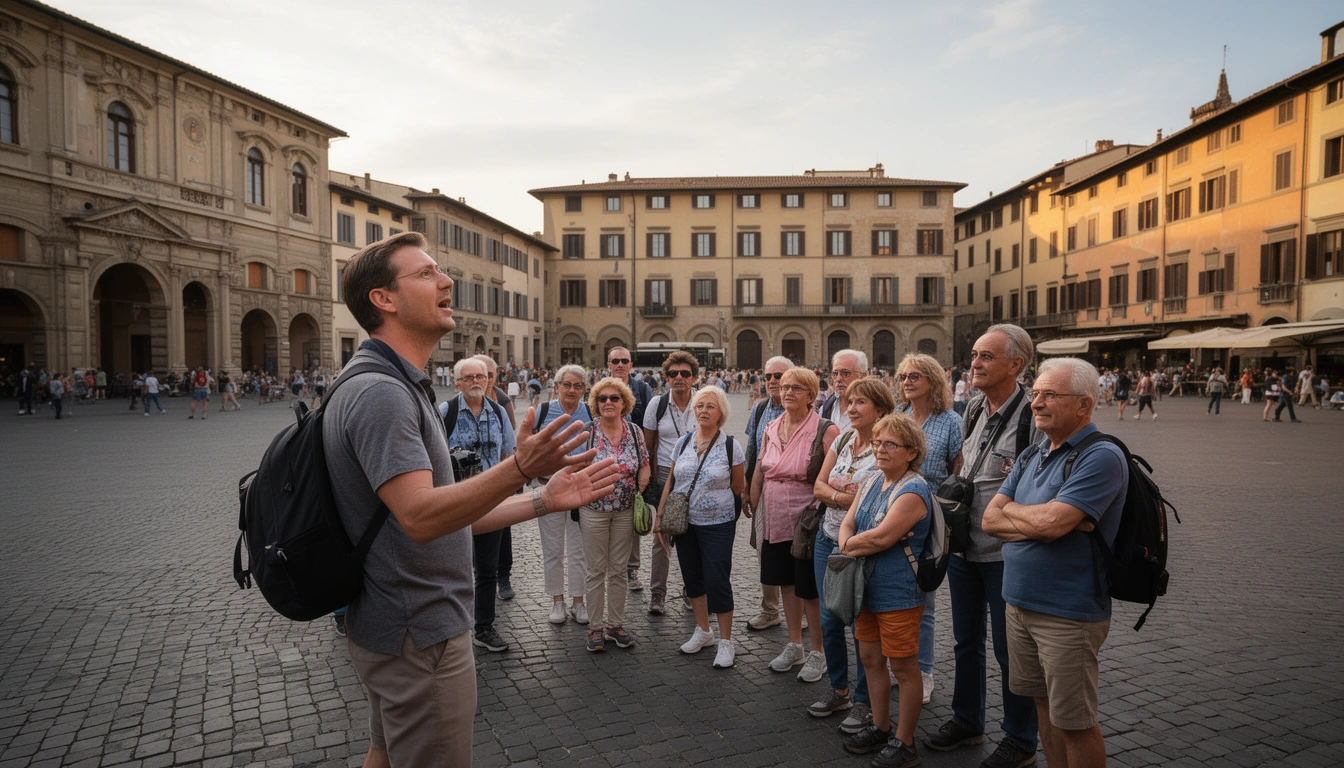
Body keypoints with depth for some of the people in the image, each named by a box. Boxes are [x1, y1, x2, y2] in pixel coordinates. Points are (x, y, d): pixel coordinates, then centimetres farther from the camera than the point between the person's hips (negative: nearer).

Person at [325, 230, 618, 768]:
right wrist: (520, 468, -45)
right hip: (420, 633, -10)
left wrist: (543, 501, 5)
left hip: (398, 626, 10)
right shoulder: (380, 391, -21)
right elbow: (420, 517, -32)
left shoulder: (399, 387, 13)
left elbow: (447, 511, 12)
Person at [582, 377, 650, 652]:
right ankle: (595, 627, 17)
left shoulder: (635, 432, 0)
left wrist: (638, 495, -3)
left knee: (619, 569, 11)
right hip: (594, 510, -2)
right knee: (597, 570, 5)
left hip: (625, 511, 2)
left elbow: (644, 467, 5)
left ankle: (616, 625, 23)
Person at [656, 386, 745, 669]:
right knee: (692, 578, 14)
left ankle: (726, 642, 12)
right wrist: (660, 515, 4)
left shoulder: (731, 446, -8)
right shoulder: (683, 442, 3)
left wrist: (714, 499, 7)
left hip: (717, 524, -4)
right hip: (684, 522, 4)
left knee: (717, 581, -5)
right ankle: (703, 632, 32)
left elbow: (738, 488, 1)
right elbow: (670, 482, 8)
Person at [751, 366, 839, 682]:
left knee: (810, 588, 5)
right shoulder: (771, 429, 7)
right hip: (775, 521, 6)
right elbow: (759, 473, 14)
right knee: (786, 581, 17)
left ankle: (817, 653, 23)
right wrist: (753, 507, 13)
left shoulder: (824, 430, -12)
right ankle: (794, 646, 34)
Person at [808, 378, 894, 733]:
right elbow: (818, 486, 5)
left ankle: (864, 700, 23)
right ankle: (839, 689, 32)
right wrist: (848, 496, -13)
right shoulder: (843, 438, 5)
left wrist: (836, 490, -14)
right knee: (829, 619, 13)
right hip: (828, 540, 6)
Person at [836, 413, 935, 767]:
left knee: (904, 668, 6)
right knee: (871, 658, 18)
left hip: (899, 595, -8)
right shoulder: (871, 484, 8)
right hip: (867, 589, 8)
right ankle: (880, 728, 35)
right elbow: (847, 525, 5)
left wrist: (851, 544, -9)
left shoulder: (913, 491, -19)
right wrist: (850, 544, -16)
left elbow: (880, 538, -25)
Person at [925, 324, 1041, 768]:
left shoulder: (1034, 416, -16)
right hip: (963, 548, 7)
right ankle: (967, 721, 40)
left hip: (1006, 555, -7)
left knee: (1009, 649, 9)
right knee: (965, 641, 20)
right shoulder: (973, 410, 8)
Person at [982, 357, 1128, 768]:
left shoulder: (1101, 457, -16)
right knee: (1045, 705, 19)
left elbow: (1051, 523, -27)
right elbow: (990, 519, 3)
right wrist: (1039, 520, -14)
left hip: (1068, 614, -7)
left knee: (1074, 721, 7)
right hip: (1019, 603, 7)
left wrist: (1012, 511, -7)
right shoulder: (1031, 456, 9)